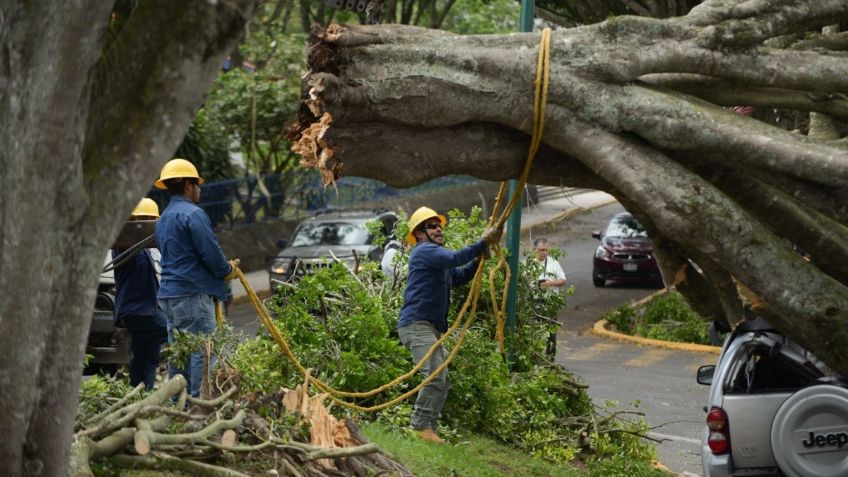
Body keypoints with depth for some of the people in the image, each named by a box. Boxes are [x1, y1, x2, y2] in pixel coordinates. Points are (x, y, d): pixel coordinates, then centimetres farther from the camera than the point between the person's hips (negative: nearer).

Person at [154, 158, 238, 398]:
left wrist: (223, 266, 16)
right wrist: (229, 270, 4)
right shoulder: (193, 214, -11)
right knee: (202, 353, -9)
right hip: (193, 294, -9)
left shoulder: (163, 219, 19)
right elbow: (211, 253, -16)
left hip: (169, 295, 9)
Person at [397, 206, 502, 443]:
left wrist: (480, 258, 9)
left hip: (432, 328, 11)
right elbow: (455, 258, -22)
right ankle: (421, 426, -21)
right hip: (417, 324, -11)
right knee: (435, 376, -21)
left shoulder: (437, 258, 26)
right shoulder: (424, 251, -7)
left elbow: (459, 276, 24)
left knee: (442, 381, 11)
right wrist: (483, 243, -20)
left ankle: (428, 428, 11)